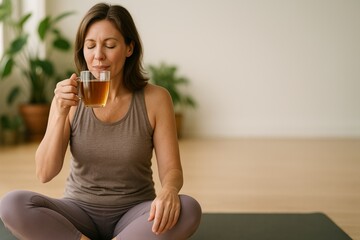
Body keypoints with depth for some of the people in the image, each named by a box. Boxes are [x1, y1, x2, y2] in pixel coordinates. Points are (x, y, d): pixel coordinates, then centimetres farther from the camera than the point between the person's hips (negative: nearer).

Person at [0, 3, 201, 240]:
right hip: (80, 212, 1)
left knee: (188, 210, -32)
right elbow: (45, 173, -9)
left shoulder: (155, 98, -8)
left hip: (133, 214, 0)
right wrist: (61, 114, -23)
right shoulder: (68, 98, -4)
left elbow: (171, 169, -7)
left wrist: (168, 191, -31)